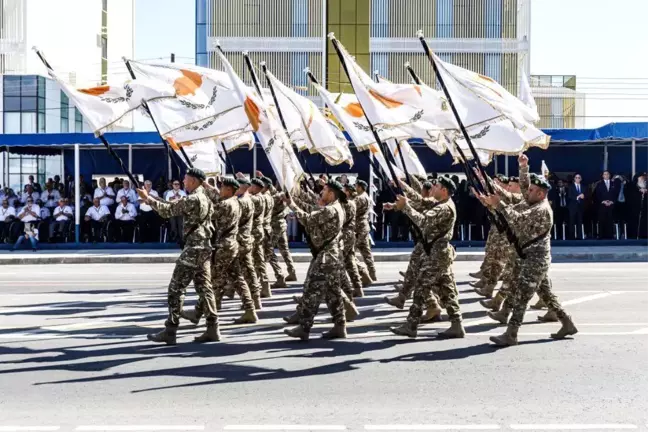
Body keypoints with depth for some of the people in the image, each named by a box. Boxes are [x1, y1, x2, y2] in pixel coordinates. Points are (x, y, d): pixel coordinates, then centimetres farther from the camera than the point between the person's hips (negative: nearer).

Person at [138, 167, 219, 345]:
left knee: (176, 289, -4)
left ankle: (170, 331, -2)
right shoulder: (205, 198, 15)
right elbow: (176, 205, 23)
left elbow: (168, 211, -12)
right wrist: (153, 199, 19)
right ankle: (212, 329, 8)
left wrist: (148, 198, -2)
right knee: (204, 288, 9)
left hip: (193, 249, -9)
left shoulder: (193, 199, -14)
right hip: (204, 249, 9)